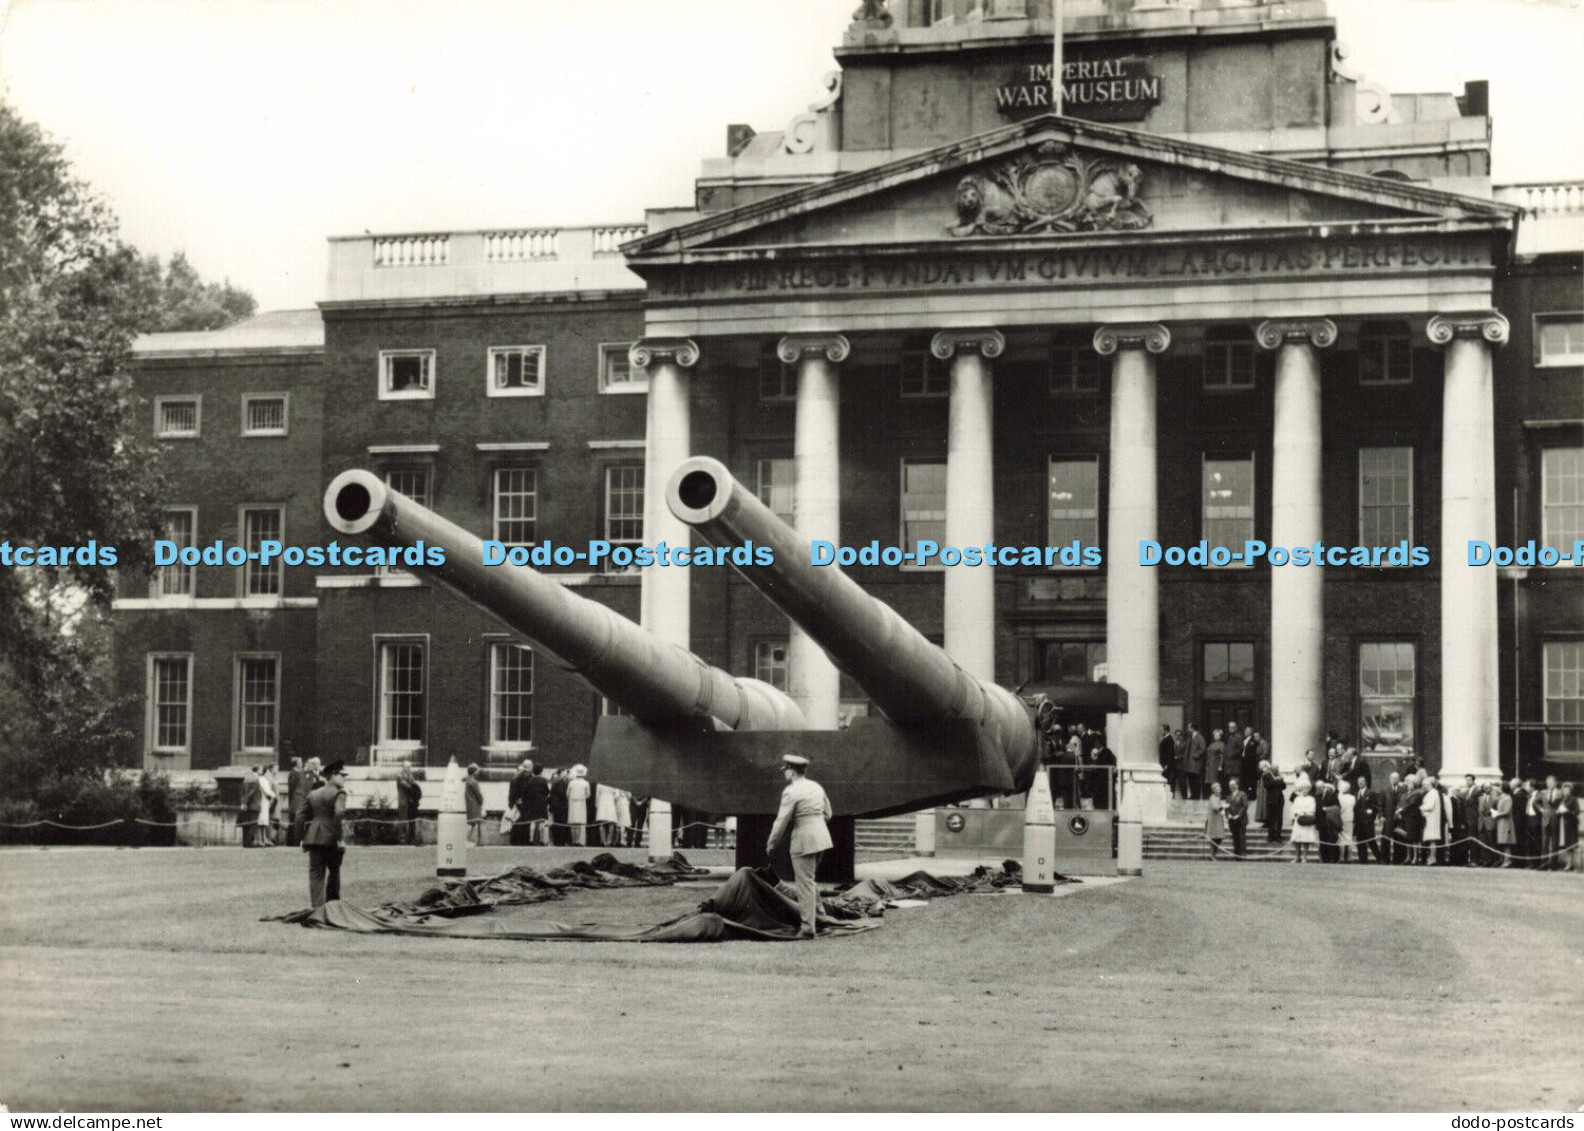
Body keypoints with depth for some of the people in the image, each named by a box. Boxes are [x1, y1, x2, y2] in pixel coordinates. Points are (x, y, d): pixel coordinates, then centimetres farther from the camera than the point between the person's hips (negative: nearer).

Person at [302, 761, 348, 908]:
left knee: (316, 874, 2)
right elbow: (339, 813, -20)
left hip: (314, 838, 5)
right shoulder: (339, 793, -6)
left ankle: (317, 907, -7)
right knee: (334, 873, 13)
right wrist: (340, 839, -19)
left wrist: (303, 838, 16)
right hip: (331, 839, -5)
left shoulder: (313, 794, 15)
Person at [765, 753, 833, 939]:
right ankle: (818, 918, 23)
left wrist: (771, 844, 0)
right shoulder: (816, 787, 10)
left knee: (805, 883, -3)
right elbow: (827, 814, 17)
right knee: (808, 880, 23)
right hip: (821, 836, 8)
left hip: (803, 840, -8)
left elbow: (781, 821, -12)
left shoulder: (791, 792, -13)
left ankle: (808, 928, -4)